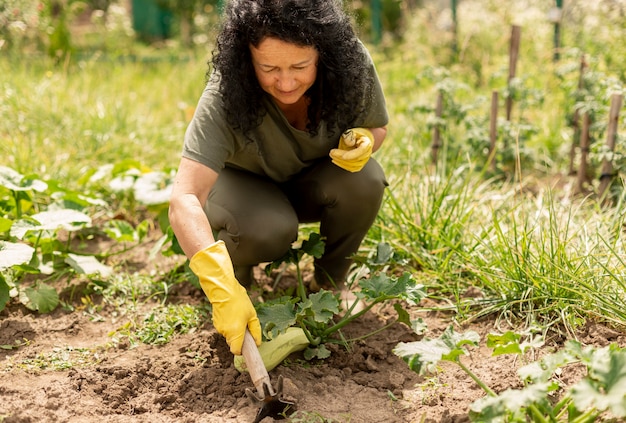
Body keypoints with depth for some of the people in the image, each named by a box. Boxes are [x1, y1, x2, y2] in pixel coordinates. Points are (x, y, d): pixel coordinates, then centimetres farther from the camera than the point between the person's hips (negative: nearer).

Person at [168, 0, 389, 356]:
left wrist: (362, 140, -31)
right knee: (268, 229, -36)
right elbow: (184, 200, -44)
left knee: (365, 181, -30)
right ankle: (238, 278, 2)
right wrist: (224, 291, -58)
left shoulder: (353, 64, -27)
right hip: (244, 185, -2)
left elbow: (378, 128, -4)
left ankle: (330, 282, -1)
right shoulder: (225, 96, -36)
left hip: (313, 184, 3)